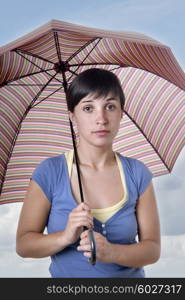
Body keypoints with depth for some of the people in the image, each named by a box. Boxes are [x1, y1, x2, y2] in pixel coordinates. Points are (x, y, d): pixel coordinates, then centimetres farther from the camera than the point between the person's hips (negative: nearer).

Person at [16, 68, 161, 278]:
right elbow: (23, 244, -9)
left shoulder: (137, 174, -7)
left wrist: (111, 252, -24)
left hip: (129, 274, 1)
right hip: (66, 273, -1)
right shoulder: (49, 172, -12)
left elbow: (152, 248, -7)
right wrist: (65, 237, -26)